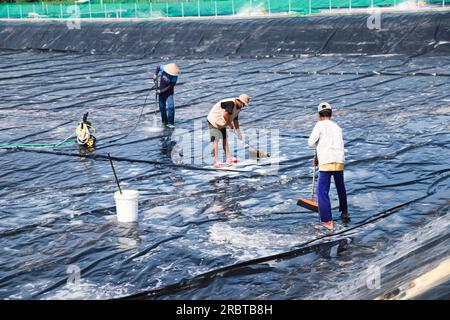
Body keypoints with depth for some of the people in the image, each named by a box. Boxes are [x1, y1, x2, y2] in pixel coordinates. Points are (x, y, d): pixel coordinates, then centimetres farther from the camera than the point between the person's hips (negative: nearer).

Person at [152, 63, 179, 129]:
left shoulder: (175, 76, -21)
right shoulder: (164, 69, -14)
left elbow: (170, 86, -21)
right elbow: (158, 67, 9)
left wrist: (161, 91, -22)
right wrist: (155, 75, -1)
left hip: (169, 92, -3)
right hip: (161, 92, 3)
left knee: (170, 107, -16)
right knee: (162, 107, 8)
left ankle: (170, 123, -11)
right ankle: (164, 122, 21)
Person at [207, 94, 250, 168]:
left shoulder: (238, 107, 4)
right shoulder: (231, 103, -28)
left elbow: (235, 119, 16)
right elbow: (225, 115, -40)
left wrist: (238, 132, 18)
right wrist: (230, 126, -28)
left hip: (221, 123, 10)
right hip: (214, 121, -10)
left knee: (224, 139, 16)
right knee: (215, 140, -13)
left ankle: (228, 158, 26)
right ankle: (216, 161, -16)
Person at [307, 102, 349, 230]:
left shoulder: (320, 125, 2)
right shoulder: (338, 128, 20)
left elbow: (310, 143, 1)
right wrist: (317, 156, 33)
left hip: (326, 163, -6)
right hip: (339, 162, 6)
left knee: (323, 192, -3)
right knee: (341, 188, 25)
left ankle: (328, 221, -9)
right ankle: (344, 213, 41)